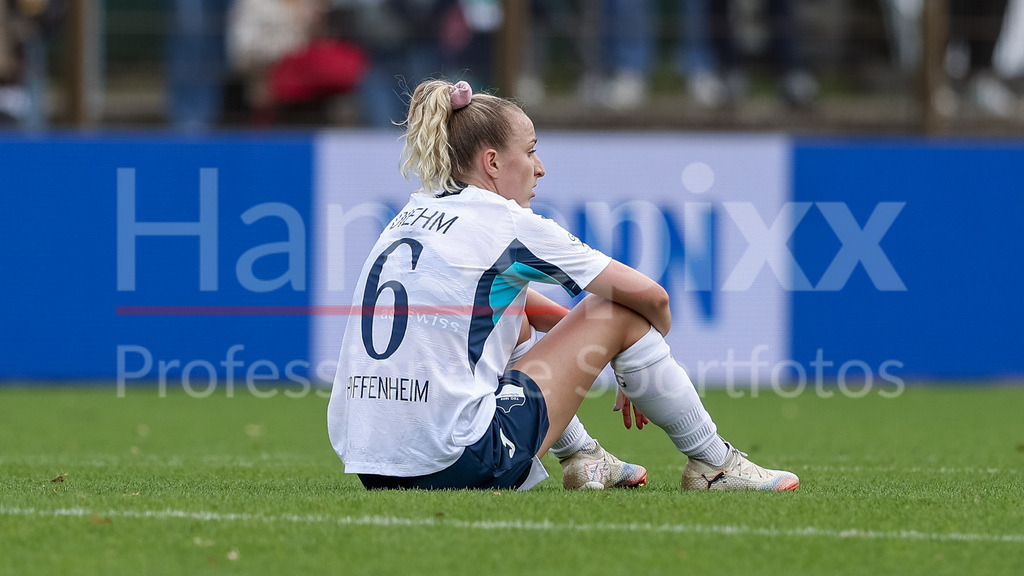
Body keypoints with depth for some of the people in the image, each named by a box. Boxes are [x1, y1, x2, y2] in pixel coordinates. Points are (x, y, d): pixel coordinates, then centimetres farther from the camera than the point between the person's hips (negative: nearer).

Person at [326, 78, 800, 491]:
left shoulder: (413, 215, 17)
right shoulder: (507, 224, -4)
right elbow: (650, 295, 2)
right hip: (458, 464, -8)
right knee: (620, 312, 5)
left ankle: (581, 457, 41)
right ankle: (714, 465, 19)